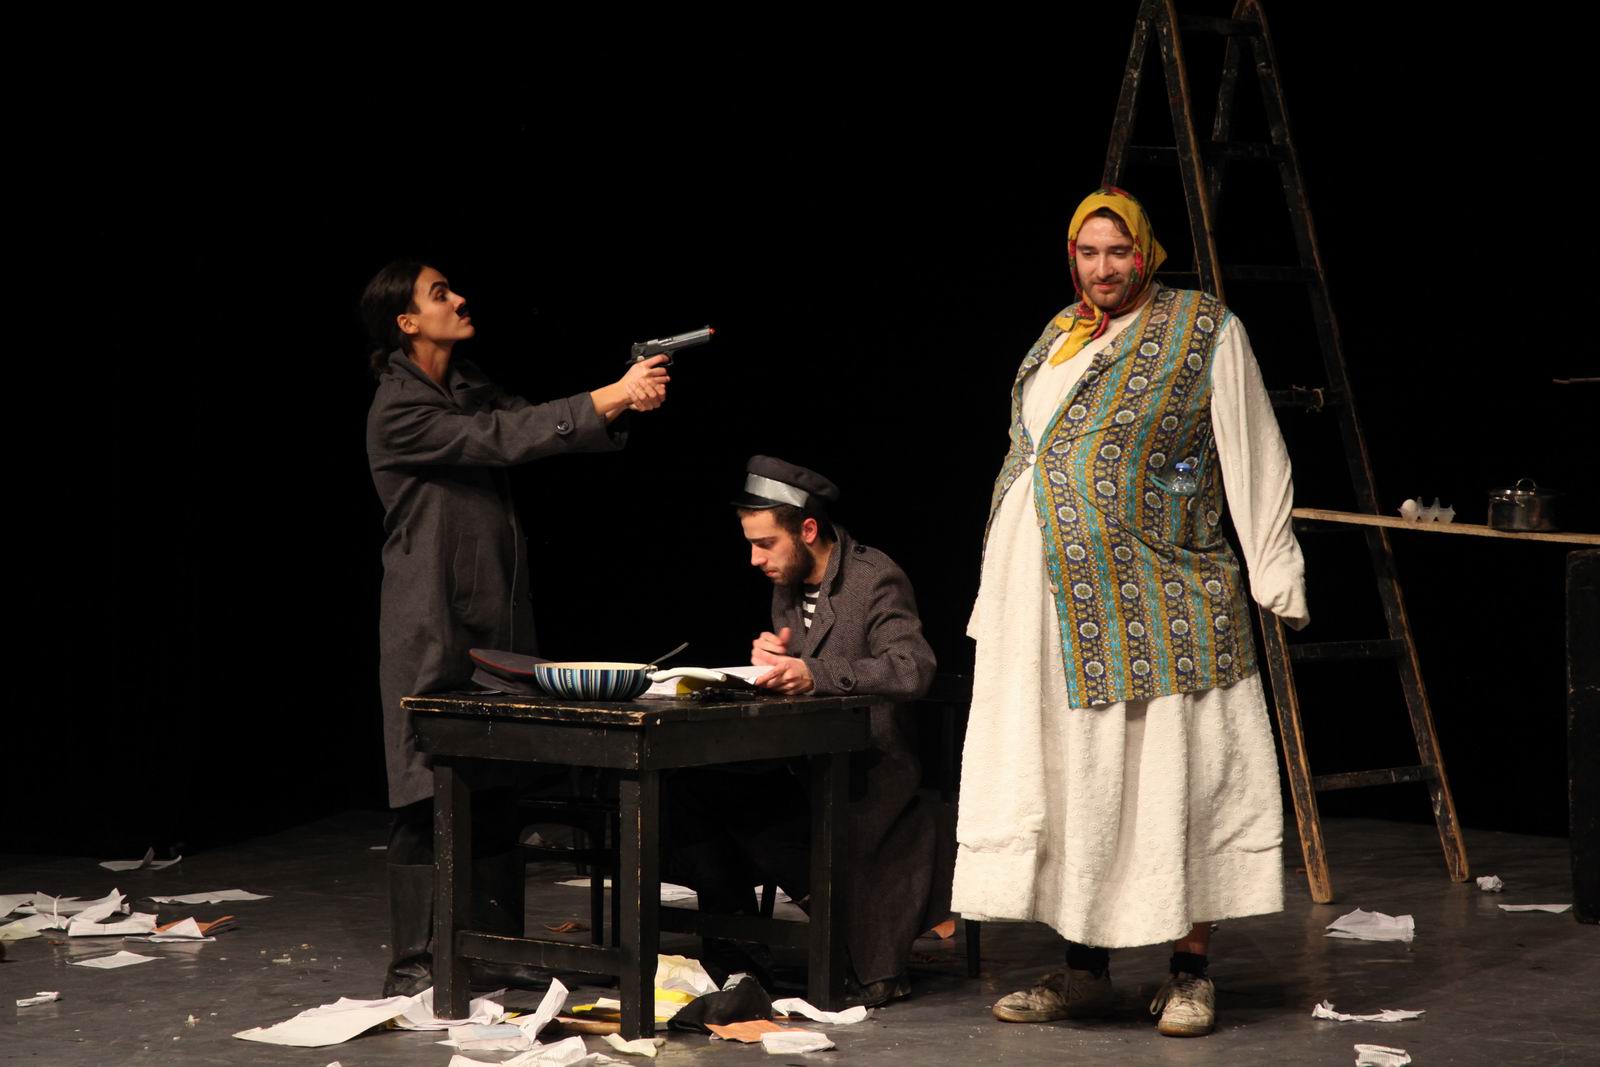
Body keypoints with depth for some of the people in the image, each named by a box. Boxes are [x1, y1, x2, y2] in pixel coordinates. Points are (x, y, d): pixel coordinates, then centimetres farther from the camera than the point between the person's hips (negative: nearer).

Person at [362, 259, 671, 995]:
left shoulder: (472, 389, 13)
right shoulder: (400, 410, -13)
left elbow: (532, 426, 4)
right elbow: (505, 439, -20)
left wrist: (624, 401, -14)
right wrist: (609, 398, -21)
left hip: (496, 621, 8)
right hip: (433, 631, -8)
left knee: (498, 792, 10)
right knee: (431, 797, -5)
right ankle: (412, 967, 1)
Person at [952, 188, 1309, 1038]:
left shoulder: (1204, 330, 1)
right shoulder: (1057, 339, 18)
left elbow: (1254, 459, -1)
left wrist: (1276, 576, -6)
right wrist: (999, 594, 20)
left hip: (1153, 601, -6)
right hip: (1051, 607, 6)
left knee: (1174, 776, -4)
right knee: (1070, 778, 7)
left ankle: (1190, 972, 5)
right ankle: (1084, 969, 15)